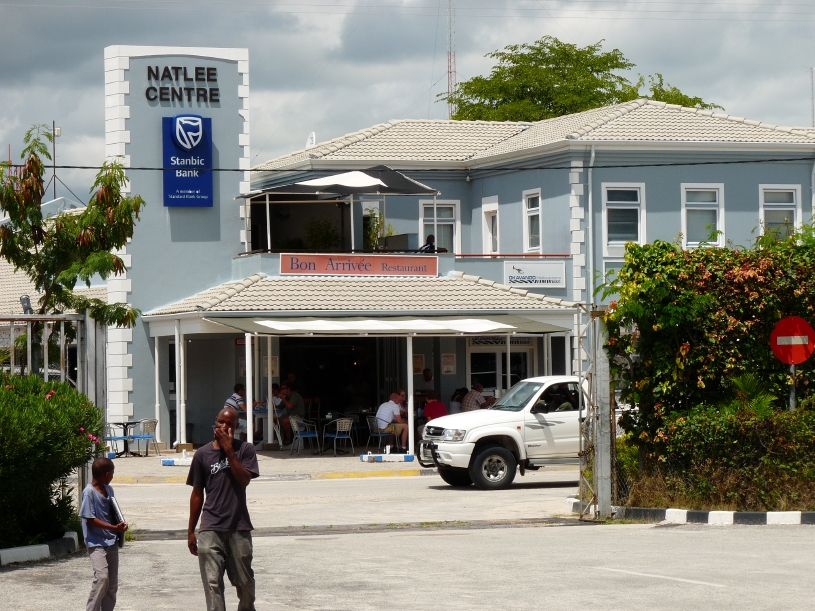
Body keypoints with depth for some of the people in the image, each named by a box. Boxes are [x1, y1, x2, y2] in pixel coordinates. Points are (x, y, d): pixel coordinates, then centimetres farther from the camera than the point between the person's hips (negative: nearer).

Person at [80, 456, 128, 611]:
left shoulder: (109, 490, 10)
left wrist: (121, 524, -2)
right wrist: (114, 528, -21)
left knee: (112, 582, 8)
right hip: (96, 543, -8)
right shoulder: (89, 492, -13)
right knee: (102, 577, -21)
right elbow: (90, 519, -15)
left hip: (111, 541, 8)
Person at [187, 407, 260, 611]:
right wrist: (191, 531, 10)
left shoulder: (244, 450, 2)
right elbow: (197, 494, 9)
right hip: (210, 529, 0)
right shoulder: (202, 454, 4)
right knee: (213, 583, -8)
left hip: (239, 527, 0)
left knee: (245, 582, 11)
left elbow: (244, 479, -14)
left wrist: (229, 450, -16)